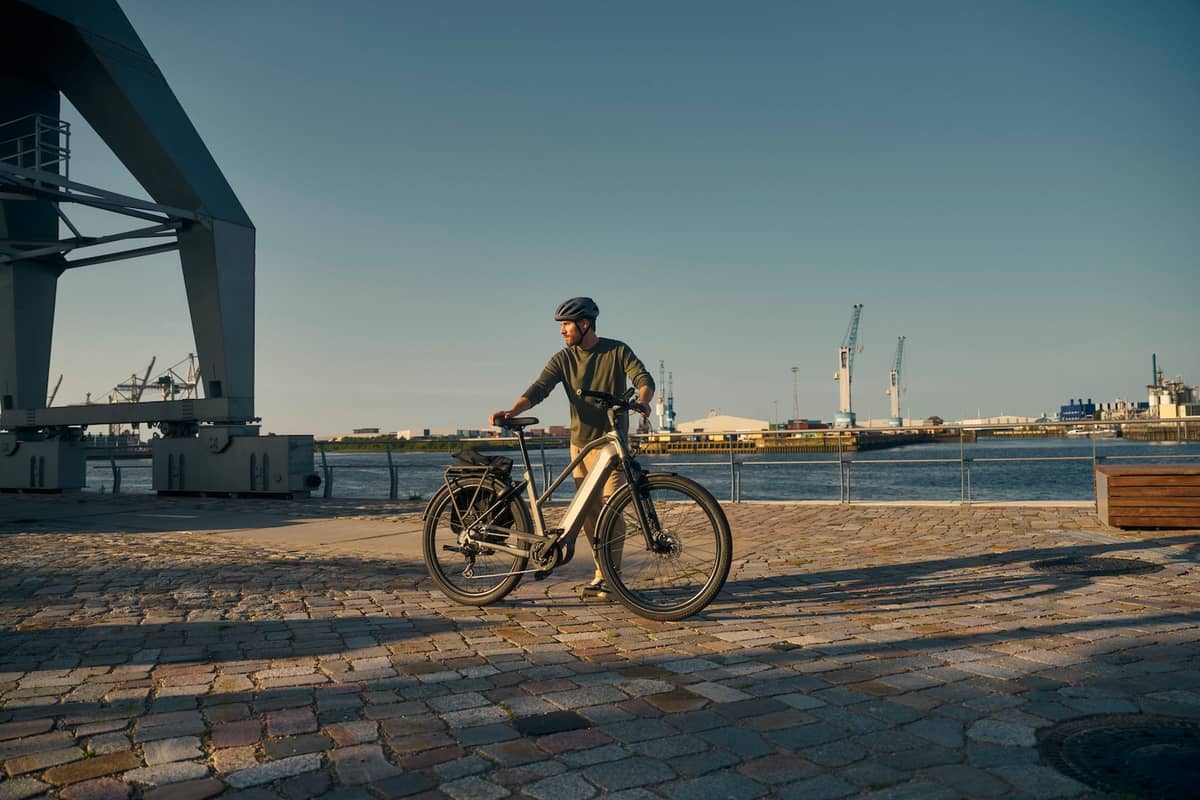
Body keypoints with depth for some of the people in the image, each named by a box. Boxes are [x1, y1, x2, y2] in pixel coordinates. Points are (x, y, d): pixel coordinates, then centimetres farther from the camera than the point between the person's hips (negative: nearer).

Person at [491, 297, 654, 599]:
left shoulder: (617, 351, -4)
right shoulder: (563, 359, 1)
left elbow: (644, 379, -12)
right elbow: (538, 389, -9)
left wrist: (641, 401, -36)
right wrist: (511, 411, -27)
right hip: (580, 443, 4)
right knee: (588, 513, 6)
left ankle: (607, 577, -1)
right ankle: (602, 571, 19)